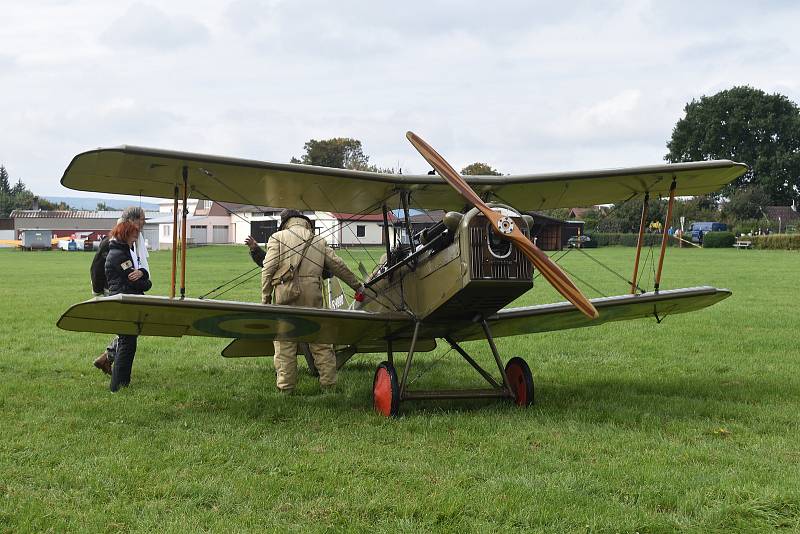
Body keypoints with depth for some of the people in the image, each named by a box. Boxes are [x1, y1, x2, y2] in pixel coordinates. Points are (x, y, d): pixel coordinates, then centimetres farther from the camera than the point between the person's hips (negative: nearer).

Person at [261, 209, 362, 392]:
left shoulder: (278, 238, 8)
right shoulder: (318, 241, 18)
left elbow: (268, 269, -1)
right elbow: (338, 266, 22)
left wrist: (265, 296, 3)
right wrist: (357, 286, 31)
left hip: (286, 293, -2)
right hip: (312, 294, 2)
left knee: (284, 343, 3)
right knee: (320, 341, 9)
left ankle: (286, 387, 4)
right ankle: (329, 383, 10)